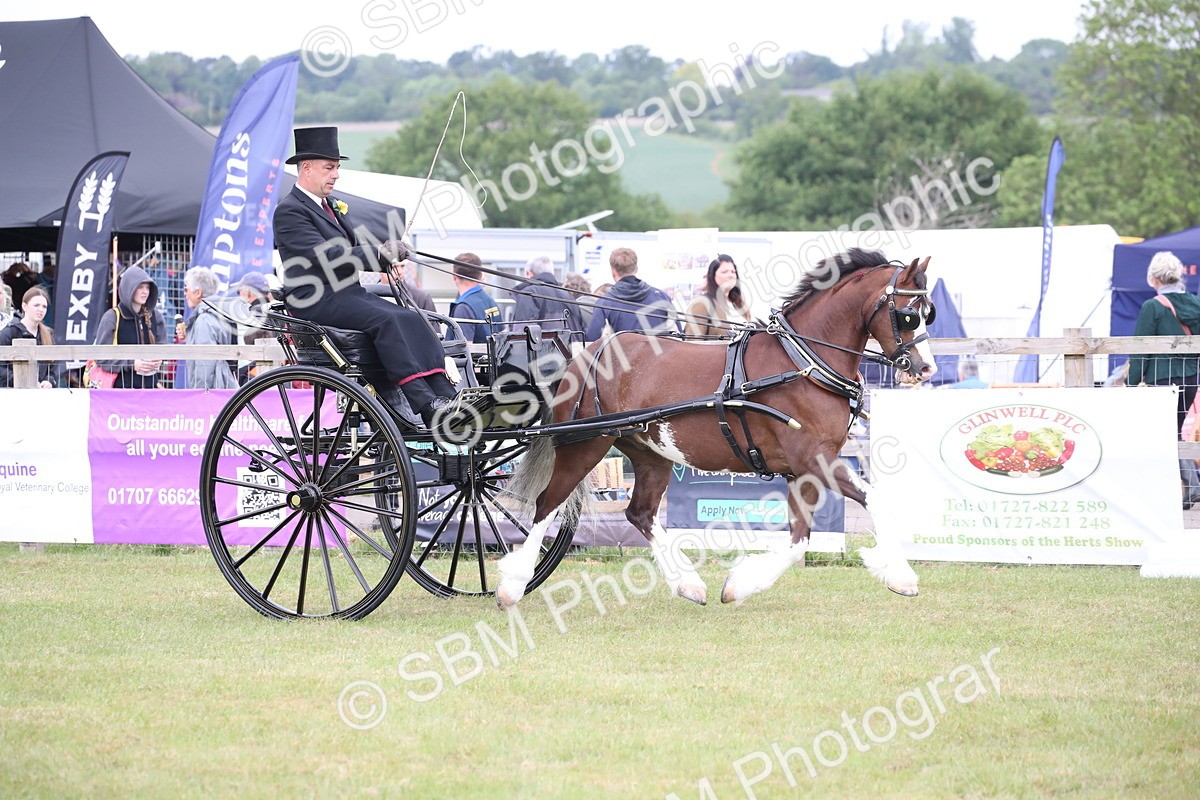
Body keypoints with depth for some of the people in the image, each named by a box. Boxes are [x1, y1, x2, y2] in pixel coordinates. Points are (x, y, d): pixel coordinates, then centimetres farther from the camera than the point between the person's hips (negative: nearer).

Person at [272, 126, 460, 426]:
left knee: (410, 318, -14)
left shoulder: (331, 206, 22)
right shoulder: (289, 210, -7)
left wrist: (388, 254, -2)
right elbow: (325, 256, -19)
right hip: (317, 301, -9)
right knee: (384, 319, -30)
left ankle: (445, 396, -26)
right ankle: (424, 404, -37)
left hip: (348, 292, 9)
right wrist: (378, 253, -20)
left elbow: (351, 252, 19)